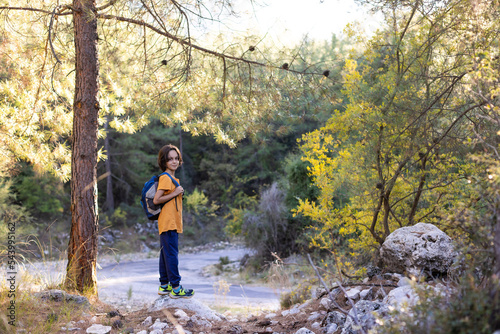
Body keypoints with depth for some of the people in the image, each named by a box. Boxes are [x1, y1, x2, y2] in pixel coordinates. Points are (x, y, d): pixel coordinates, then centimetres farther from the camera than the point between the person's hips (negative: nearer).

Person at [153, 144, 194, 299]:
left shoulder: (173, 178, 18)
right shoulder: (165, 178, -12)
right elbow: (156, 200, -18)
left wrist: (179, 193, 7)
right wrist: (175, 193, -17)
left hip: (172, 223, 10)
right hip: (168, 223, -10)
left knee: (166, 254, 13)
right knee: (172, 254, -7)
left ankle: (164, 286, 20)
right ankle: (176, 288, -4)